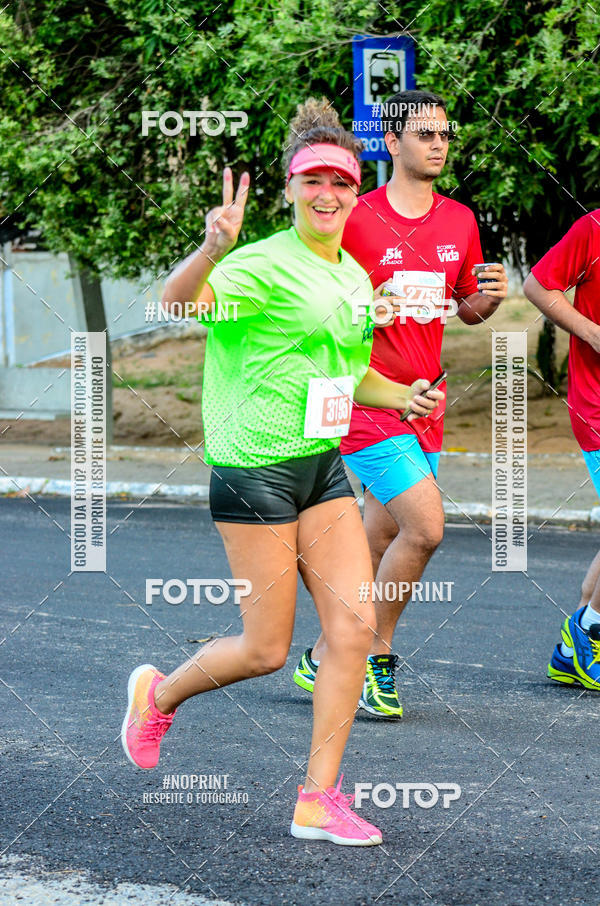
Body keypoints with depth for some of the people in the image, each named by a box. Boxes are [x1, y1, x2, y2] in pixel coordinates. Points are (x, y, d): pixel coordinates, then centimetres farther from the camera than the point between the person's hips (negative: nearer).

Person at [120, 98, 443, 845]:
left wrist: (402, 396, 7)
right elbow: (178, 301, -31)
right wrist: (212, 248, -51)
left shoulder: (355, 277, 12)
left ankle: (317, 799, 4)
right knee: (266, 650, 0)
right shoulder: (267, 264, -13)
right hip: (256, 468, -7)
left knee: (354, 624, -3)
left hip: (325, 465, 7)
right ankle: (158, 693, 30)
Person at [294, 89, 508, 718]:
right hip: (365, 399, -7)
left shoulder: (459, 221, 9)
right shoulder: (356, 218, -10)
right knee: (425, 526, -17)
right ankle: (377, 656, 0)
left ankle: (323, 658, 23)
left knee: (380, 542, 11)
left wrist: (490, 297, -2)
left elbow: (468, 309, 20)